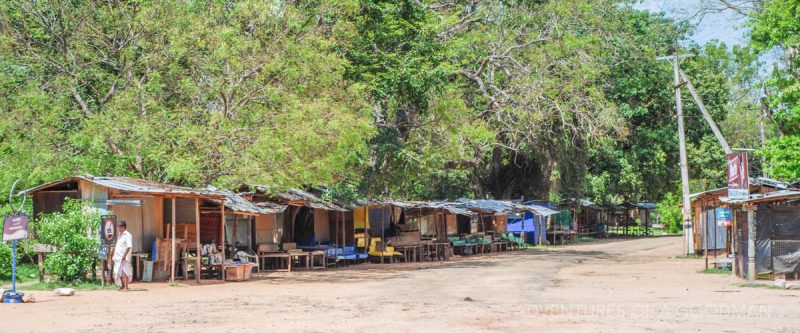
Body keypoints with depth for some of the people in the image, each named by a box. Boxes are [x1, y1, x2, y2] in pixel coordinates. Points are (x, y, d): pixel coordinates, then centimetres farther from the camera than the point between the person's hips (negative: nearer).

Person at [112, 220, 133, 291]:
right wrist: (114, 255, 19)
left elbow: (129, 247, -18)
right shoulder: (119, 235, 18)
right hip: (118, 257, 9)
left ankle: (126, 287, 2)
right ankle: (122, 286, 23)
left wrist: (124, 255, -23)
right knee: (118, 272, 11)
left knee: (125, 272, -3)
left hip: (124, 258, -9)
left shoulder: (127, 235, -10)